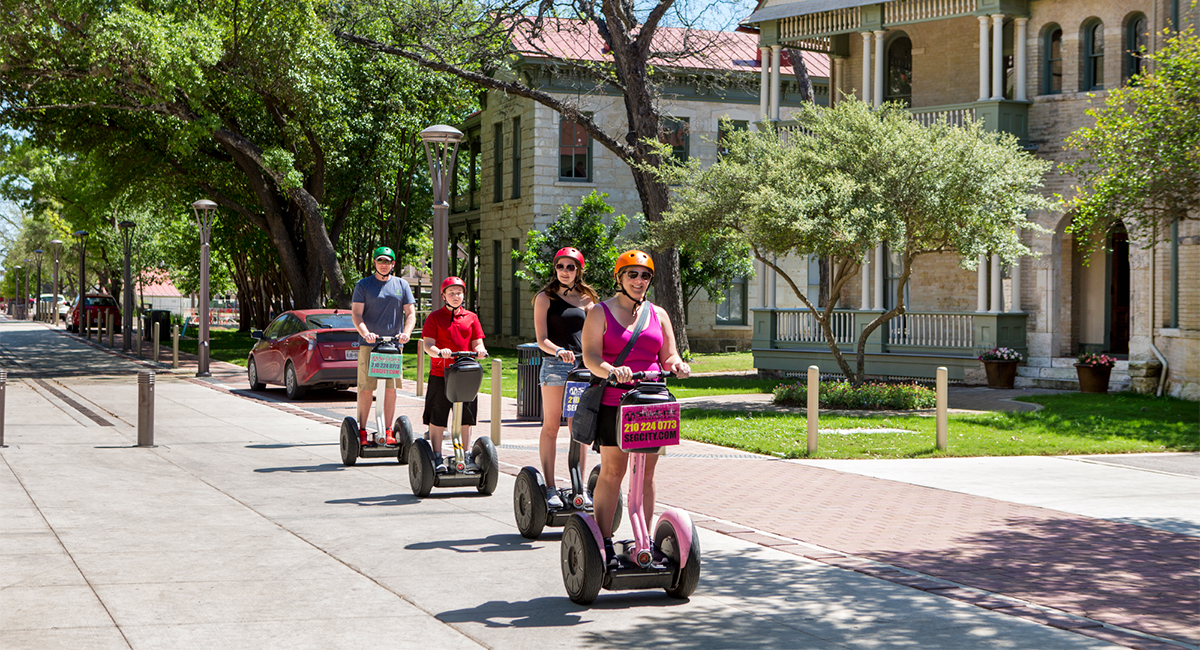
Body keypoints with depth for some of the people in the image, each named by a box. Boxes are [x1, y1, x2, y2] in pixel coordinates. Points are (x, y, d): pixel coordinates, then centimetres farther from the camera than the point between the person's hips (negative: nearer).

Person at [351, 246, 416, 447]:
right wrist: (365, 333, -20)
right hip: (369, 344, -2)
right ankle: (362, 431, 3)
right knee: (366, 388, -3)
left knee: (391, 388, 2)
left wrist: (406, 333, -11)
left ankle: (389, 431, 8)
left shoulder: (402, 285, 11)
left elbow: (411, 314, 9)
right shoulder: (363, 285, 5)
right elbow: (356, 314, -1)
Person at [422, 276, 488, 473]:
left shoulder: (471, 317, 11)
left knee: (466, 417, 7)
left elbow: (477, 342, 9)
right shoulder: (435, 317, 3)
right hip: (440, 374, -2)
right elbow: (428, 345, -5)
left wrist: (479, 350, -15)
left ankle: (466, 455, 18)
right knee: (437, 418, 0)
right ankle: (437, 457, 8)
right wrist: (439, 352, -26)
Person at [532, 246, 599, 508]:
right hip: (554, 365, -3)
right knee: (551, 426, -2)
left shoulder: (586, 299, 12)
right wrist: (559, 351, -24)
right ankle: (550, 487, 1)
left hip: (582, 365, 3)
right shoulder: (545, 297, 2)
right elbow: (542, 339, -5)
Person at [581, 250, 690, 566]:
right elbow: (590, 356, -9)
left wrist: (676, 365, -10)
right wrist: (612, 371, -29)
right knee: (612, 471, -2)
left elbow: (668, 356, 14)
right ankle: (604, 541, 3)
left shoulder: (658, 314, 16)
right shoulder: (601, 312, 3)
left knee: (646, 474, 5)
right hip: (613, 402, -4)